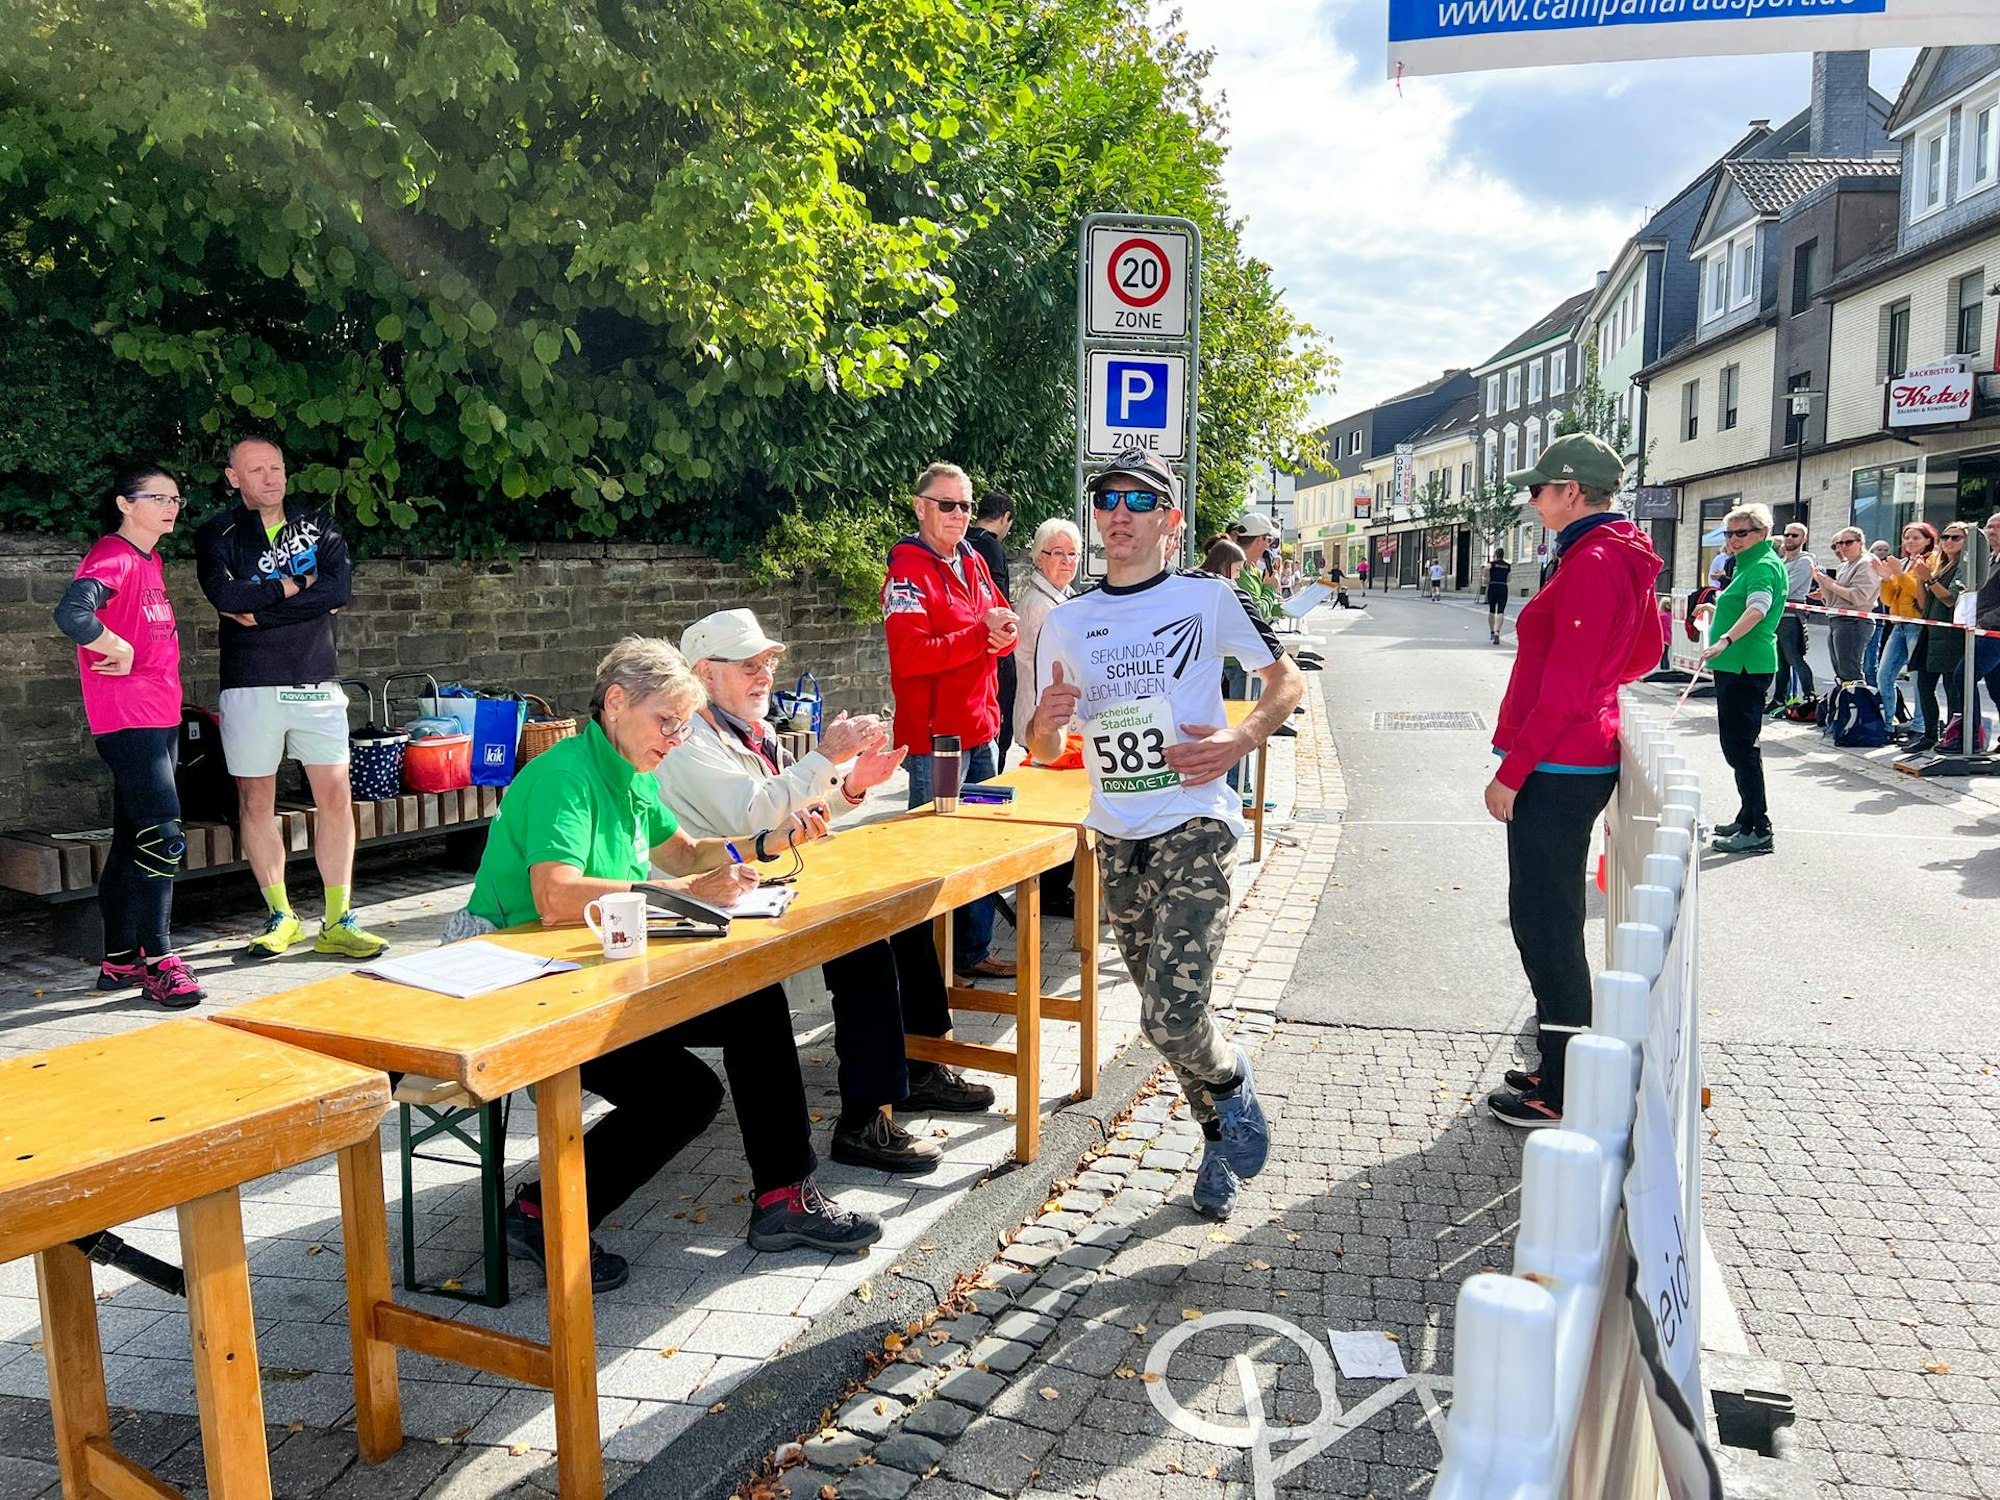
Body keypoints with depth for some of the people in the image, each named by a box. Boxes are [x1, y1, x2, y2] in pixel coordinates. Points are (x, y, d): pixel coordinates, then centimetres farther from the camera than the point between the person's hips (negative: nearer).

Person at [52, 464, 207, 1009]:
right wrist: (120, 652, -17)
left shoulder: (150, 560, 16)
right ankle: (158, 963, -6)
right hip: (126, 717, -9)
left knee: (132, 839, 13)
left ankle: (119, 959, 22)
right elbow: (70, 614, -29)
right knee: (163, 837, -12)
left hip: (158, 715, 9)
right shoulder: (112, 557, -12)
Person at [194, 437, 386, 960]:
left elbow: (340, 590, -7)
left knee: (336, 796, -3)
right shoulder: (217, 535, 6)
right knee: (256, 802, 4)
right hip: (250, 686, -1)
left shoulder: (318, 526, 11)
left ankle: (337, 921, 4)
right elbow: (226, 594, -14)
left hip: (317, 682, 1)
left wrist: (261, 609, -10)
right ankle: (280, 916, 17)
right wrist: (296, 588, -7)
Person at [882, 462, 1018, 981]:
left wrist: (1003, 631, -9)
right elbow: (911, 655, -23)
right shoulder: (909, 572, -13)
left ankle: (973, 952, 30)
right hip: (933, 737, -8)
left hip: (979, 731, 9)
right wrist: (981, 635, -22)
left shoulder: (973, 563, 13)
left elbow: (1006, 623, 15)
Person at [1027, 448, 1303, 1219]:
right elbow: (1044, 750, 11)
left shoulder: (1209, 598, -4)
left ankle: (1229, 1077, 18)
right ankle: (1220, 1137, 35)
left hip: (1194, 829, -4)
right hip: (1117, 839, 5)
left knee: (1171, 1016, -16)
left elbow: (1288, 679, 5)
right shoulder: (1066, 624, 7)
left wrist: (1240, 740, -13)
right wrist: (1047, 723, -13)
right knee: (1166, 1013, 13)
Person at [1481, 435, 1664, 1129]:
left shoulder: (1591, 565, -18)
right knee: (1549, 920, 18)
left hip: (1553, 772, -10)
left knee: (1544, 924, -2)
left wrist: (1510, 772, -18)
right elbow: (1645, 653, 25)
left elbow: (1564, 689, -21)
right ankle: (1560, 1066, 29)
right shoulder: (1624, 559, 13)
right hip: (1584, 759, 10)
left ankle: (1562, 1094, 9)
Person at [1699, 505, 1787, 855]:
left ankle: (1758, 830, -9)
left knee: (1740, 746, -11)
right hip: (1737, 666, 11)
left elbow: (1758, 608, -31)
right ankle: (1748, 817, 27)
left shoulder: (1764, 566, -12)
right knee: (1737, 744, 17)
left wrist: (1725, 640, -42)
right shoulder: (1747, 564, 20)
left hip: (1746, 666, -11)